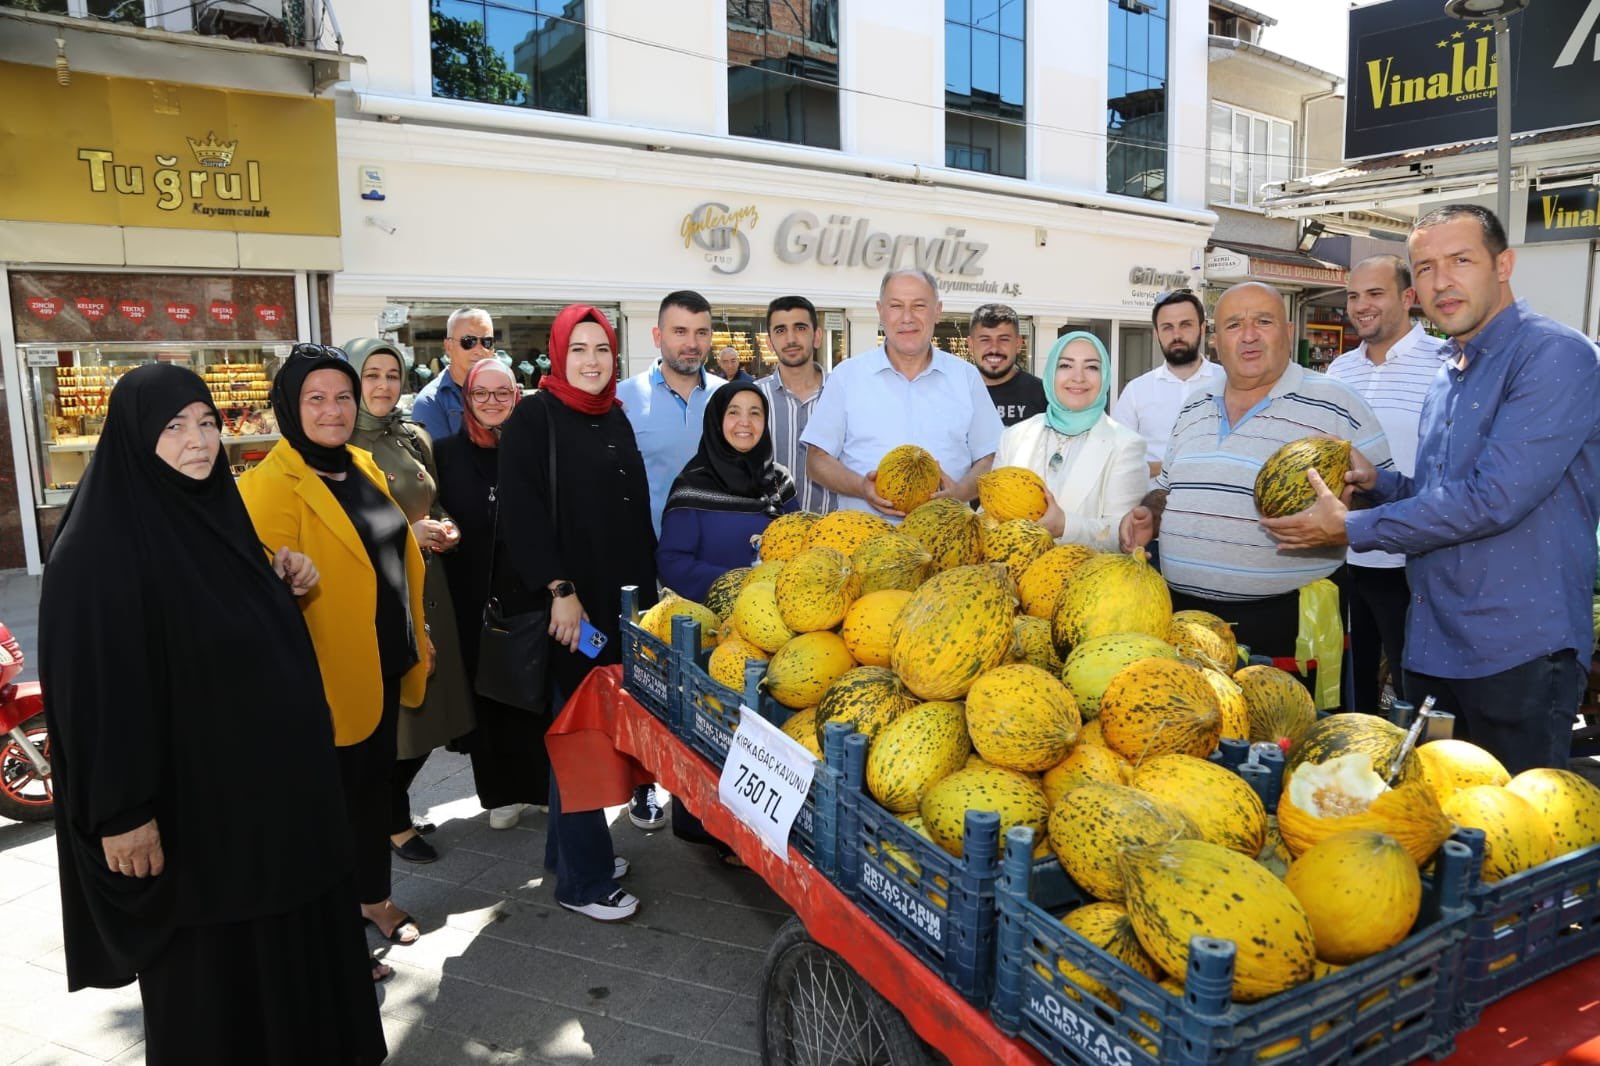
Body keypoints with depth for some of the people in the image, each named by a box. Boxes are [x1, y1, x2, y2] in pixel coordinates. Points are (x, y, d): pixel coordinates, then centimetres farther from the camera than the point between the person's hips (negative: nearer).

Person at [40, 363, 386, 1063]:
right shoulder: (99, 546, -18)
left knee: (289, 928, 19)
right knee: (209, 954, 9)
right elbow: (96, 689, -19)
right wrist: (123, 812, -19)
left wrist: (285, 583, -1)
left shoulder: (215, 510, 6)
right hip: (189, 790, -7)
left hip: (268, 775, 8)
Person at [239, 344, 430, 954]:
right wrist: (291, 586, -35)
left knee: (375, 781, 20)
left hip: (384, 664, 7)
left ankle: (373, 896, 38)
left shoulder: (364, 468, 10)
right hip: (329, 676, -7)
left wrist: (416, 634, 18)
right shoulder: (272, 485, -15)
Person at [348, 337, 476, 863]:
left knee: (428, 705, 11)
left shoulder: (416, 439, 10)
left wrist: (445, 529, -1)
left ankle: (387, 805, 33)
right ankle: (395, 823, 21)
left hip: (427, 589, 6)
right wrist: (403, 532, -16)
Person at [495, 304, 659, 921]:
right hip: (570, 605, -7)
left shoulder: (615, 420, 13)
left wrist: (645, 588, 14)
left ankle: (571, 847, 28)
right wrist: (560, 591, -19)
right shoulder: (534, 419, -7)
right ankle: (582, 880, 10)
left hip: (621, 602, 7)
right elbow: (523, 514, -15)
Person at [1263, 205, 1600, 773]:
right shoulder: (1449, 375, 15)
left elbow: (1494, 498, -23)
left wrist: (1349, 527, -16)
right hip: (1433, 649, 8)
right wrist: (1375, 480, 2)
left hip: (1517, 654, -8)